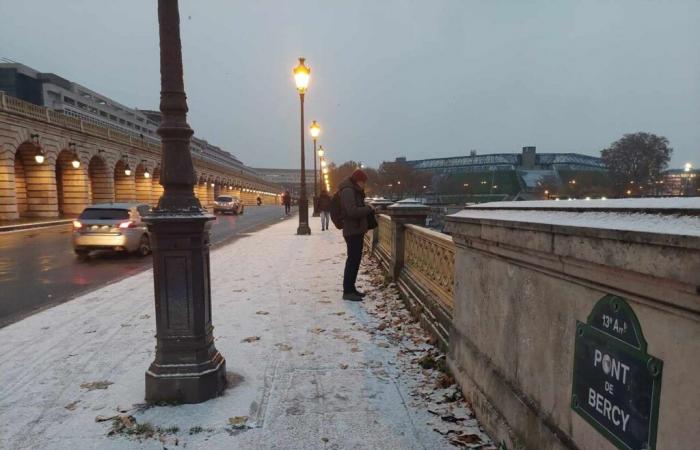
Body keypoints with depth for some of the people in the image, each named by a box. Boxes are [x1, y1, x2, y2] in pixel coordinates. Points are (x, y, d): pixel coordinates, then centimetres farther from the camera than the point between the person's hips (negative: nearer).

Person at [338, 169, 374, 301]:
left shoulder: (354, 191, 17)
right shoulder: (348, 191, -16)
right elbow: (352, 211, -26)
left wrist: (367, 210, 6)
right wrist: (369, 209, -16)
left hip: (357, 230, 11)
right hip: (352, 230, -11)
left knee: (355, 259, 14)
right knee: (353, 259, -7)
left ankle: (351, 288, 23)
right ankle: (347, 291, -1)